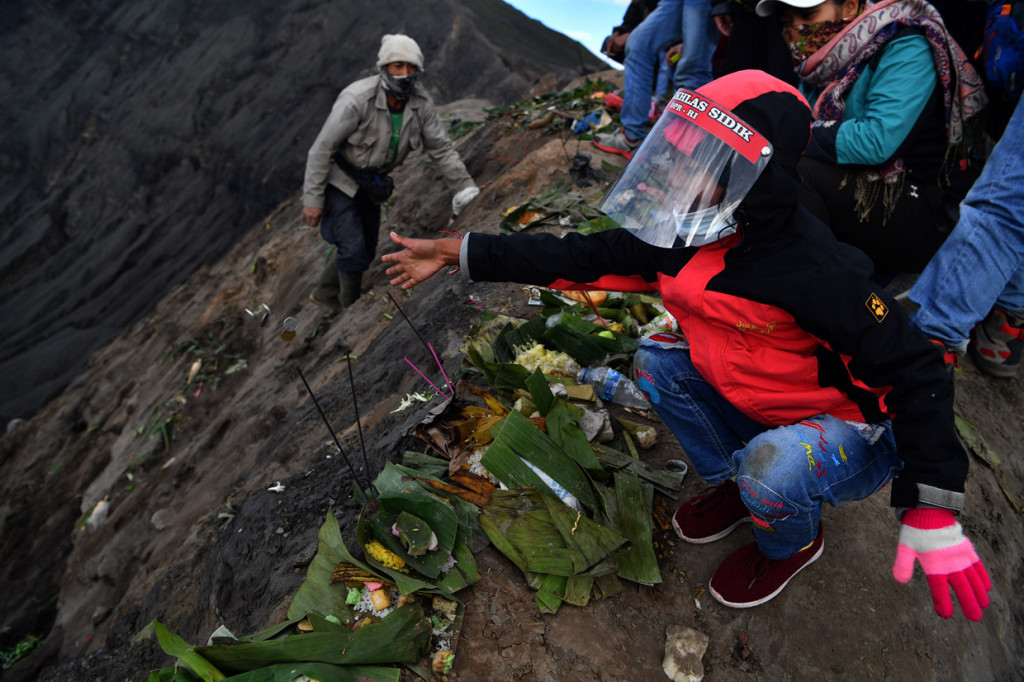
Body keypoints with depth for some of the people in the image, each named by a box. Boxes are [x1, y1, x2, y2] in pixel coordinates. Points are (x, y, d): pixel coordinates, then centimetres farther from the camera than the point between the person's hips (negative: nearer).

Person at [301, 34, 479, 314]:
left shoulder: (421, 102, -16)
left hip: (370, 183, 6)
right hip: (337, 178, -6)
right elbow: (322, 148, -24)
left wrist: (466, 190, -9)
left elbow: (441, 149, -6)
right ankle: (351, 308, 17)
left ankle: (325, 293, 39)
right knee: (354, 250, -10)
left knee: (366, 250, 15)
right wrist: (312, 199, -22)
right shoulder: (357, 99, -31)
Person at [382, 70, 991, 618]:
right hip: (757, 410, 6)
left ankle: (792, 544, 5)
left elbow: (915, 370, -27)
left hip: (855, 433, -6)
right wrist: (456, 252, -9)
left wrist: (931, 509, -33)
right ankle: (737, 482, 14)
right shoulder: (680, 237, -12)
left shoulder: (814, 271, -33)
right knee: (656, 360, -5)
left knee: (770, 466, -35)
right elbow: (581, 258, -9)